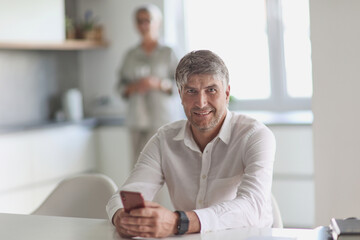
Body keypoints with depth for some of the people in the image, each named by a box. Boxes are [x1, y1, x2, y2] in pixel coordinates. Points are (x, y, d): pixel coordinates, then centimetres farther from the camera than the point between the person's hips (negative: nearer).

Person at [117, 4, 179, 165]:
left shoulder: (167, 53, 4)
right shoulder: (131, 55, 12)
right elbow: (121, 86, 13)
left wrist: (159, 84, -16)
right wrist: (134, 88, -8)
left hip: (161, 117, -3)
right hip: (138, 118, 4)